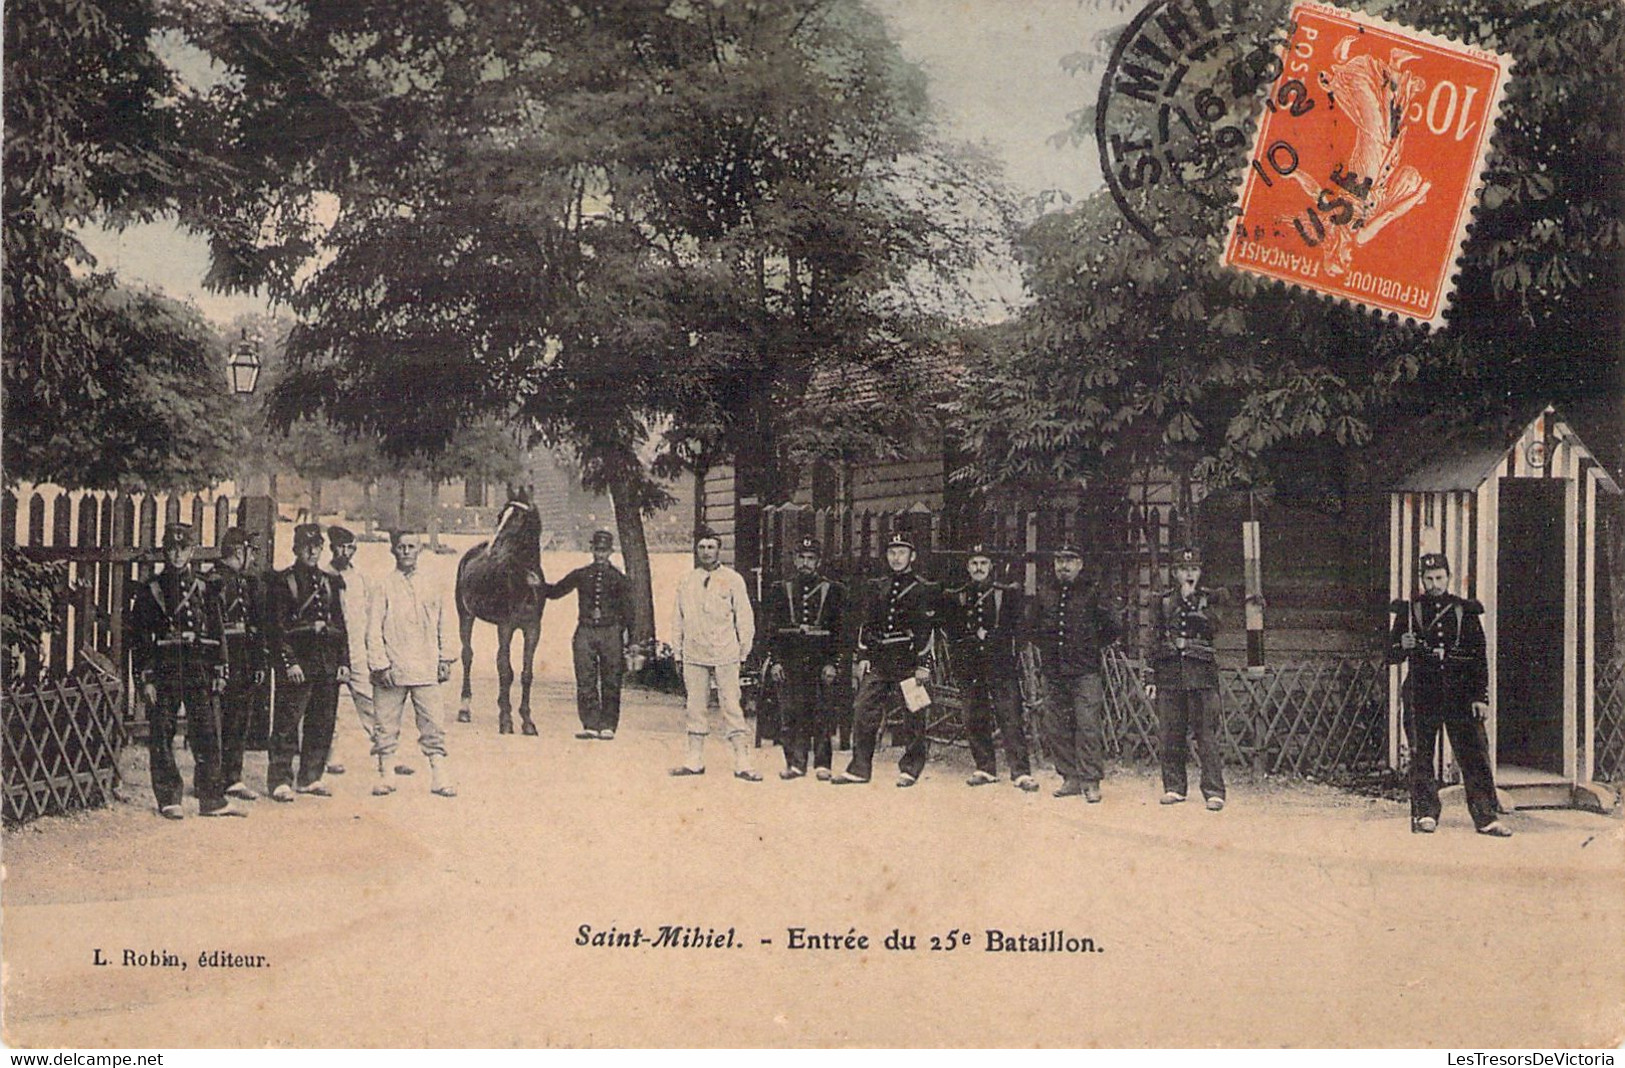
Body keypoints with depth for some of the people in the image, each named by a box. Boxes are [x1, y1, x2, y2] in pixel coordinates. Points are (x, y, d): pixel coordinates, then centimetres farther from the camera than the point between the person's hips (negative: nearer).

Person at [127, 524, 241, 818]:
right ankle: (169, 800, 8)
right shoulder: (149, 590, 4)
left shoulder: (203, 589, 12)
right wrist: (144, 679, -6)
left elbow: (218, 632, 13)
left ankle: (212, 800, 4)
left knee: (207, 736, 0)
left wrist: (220, 672, 5)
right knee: (161, 739, 1)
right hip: (164, 673, -2)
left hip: (200, 672, 2)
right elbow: (138, 636, 1)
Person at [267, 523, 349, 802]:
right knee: (287, 724, -4)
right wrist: (289, 662, -14)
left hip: (327, 664, 5)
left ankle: (312, 777, 18)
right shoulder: (282, 581, -1)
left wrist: (344, 662, 8)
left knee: (322, 723, 8)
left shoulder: (329, 582, 15)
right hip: (297, 663, -5)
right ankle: (280, 781, -1)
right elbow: (278, 626, -6)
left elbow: (340, 624, 16)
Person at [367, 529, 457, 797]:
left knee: (432, 725, -1)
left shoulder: (430, 588, 11)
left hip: (426, 670, 2)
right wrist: (380, 664, -10)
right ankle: (385, 775, 14)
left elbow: (441, 627, 18)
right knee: (387, 725, 3)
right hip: (392, 671, -2)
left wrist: (444, 660, 15)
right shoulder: (384, 588, 0)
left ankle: (439, 776, 3)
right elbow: (373, 631, -4)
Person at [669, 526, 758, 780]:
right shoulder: (686, 582, 13)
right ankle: (694, 758, 12)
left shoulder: (732, 579, 3)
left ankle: (742, 761, -6)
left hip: (725, 654, -3)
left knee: (731, 705, -6)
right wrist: (677, 652, 11)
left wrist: (743, 651, 1)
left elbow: (745, 617, 5)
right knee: (695, 706, 5)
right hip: (694, 654, 3)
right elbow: (678, 619, 16)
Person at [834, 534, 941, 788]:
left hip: (909, 662, -4)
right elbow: (867, 623, 17)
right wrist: (863, 657, 8)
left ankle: (910, 769, 10)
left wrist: (924, 664, -9)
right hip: (879, 662, 4)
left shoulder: (925, 590, 2)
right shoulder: (875, 588, 15)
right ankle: (859, 768, 4)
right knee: (863, 710, -1)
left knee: (913, 717, -1)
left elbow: (928, 629, -3)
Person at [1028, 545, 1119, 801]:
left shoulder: (1092, 593, 0)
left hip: (1085, 672, -5)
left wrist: (1091, 647, 4)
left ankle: (1091, 782, -7)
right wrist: (1046, 646, 14)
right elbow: (1032, 628, 25)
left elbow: (1113, 629, 4)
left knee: (1088, 726, -10)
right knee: (1055, 727, 6)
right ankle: (1070, 778, 15)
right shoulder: (1044, 593, 12)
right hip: (1053, 671, 5)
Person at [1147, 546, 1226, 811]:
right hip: (1169, 674, 2)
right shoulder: (1164, 602, 11)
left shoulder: (1208, 599, 7)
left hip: (1201, 675, -2)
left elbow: (1212, 627, -13)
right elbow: (1155, 641, 12)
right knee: (1172, 735, 5)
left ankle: (1214, 791, -8)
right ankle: (1174, 787, 14)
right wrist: (1151, 678, 8)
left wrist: (1191, 599, -14)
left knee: (1207, 735, -7)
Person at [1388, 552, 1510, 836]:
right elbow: (1392, 655, 10)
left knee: (1475, 754, -3)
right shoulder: (1409, 610, 7)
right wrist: (1404, 646, -13)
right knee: (1422, 757, 2)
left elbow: (1479, 658, 7)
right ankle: (1425, 814, 10)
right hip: (1423, 694, 0)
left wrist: (1480, 696, -1)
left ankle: (1486, 817, -1)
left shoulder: (1465, 611, 7)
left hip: (1460, 695, 0)